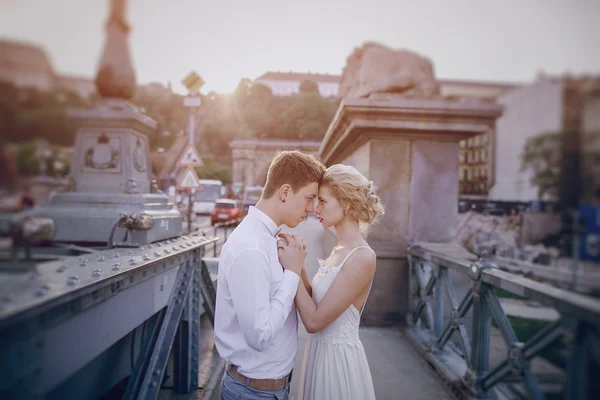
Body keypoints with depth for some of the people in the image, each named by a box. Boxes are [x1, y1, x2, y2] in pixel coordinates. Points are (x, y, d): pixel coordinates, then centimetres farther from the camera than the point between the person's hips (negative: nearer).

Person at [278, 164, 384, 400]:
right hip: (322, 351, 8)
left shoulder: (362, 257, -23)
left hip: (338, 357, -8)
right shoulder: (340, 249, 5)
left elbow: (314, 321, -24)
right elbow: (314, 299, 5)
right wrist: (295, 262, -4)